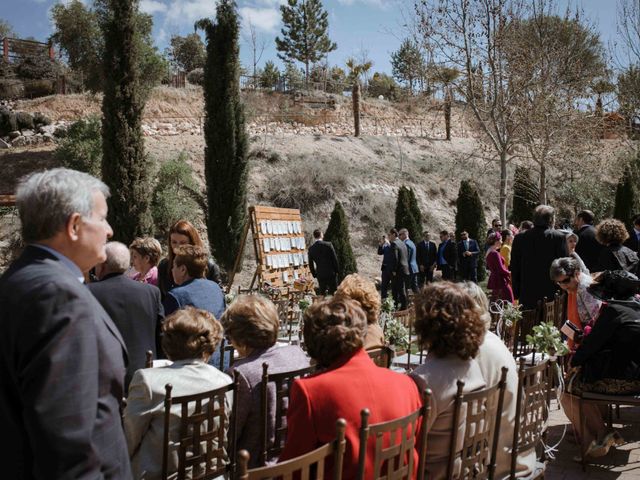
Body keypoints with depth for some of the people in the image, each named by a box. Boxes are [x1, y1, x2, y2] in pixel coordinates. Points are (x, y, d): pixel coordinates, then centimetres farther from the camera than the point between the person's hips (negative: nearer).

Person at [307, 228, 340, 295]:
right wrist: (336, 270, 5)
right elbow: (335, 259, -7)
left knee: (321, 293, 10)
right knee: (333, 294, 5)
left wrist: (314, 274, 14)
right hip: (331, 273, -2)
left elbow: (310, 264, 4)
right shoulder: (328, 245, -10)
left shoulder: (311, 249, -2)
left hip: (320, 275, 3)